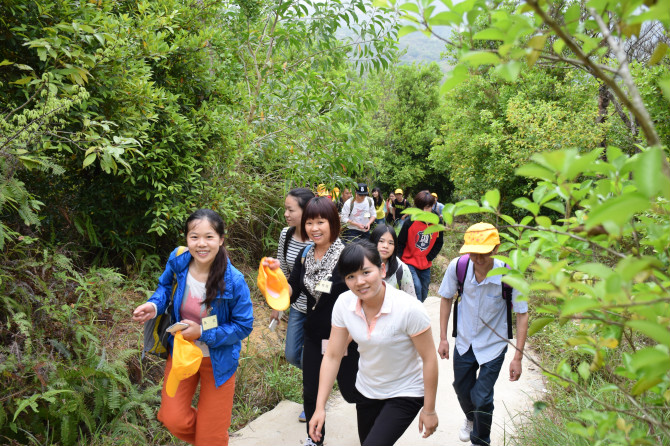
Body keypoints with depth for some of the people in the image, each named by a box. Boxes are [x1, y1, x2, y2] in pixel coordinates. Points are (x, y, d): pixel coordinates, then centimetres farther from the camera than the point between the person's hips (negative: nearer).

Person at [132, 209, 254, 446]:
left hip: (218, 360, -3)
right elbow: (165, 285, 5)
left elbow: (243, 325, -17)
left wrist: (203, 333, -25)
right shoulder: (178, 261, -17)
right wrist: (154, 305, -15)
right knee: (174, 420, 0)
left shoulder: (234, 281, -27)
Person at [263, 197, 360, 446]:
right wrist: (276, 274, -19)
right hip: (313, 337, 5)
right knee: (310, 392, 16)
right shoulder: (305, 256, -1)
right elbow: (291, 293, -3)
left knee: (351, 392, 12)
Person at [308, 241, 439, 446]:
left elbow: (429, 359, -18)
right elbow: (332, 356, -8)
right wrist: (320, 407, -9)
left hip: (405, 393, -4)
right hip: (367, 390, 5)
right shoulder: (344, 304, -15)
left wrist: (429, 410, -11)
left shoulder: (409, 309, -28)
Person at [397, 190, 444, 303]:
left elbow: (438, 244, 7)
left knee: (423, 294, 12)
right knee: (416, 287, -22)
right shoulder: (409, 222, -13)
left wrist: (428, 258, -3)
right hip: (409, 263, -4)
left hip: (426, 265, 4)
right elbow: (400, 243, -5)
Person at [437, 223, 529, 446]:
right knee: (462, 390, 21)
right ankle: (471, 419, 57)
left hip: (493, 345, -3)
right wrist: (443, 338, -2)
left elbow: (522, 314, -14)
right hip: (464, 341, 3)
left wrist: (517, 357, -16)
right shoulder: (457, 266, -21)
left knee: (482, 398, -4)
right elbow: (446, 299, -2)